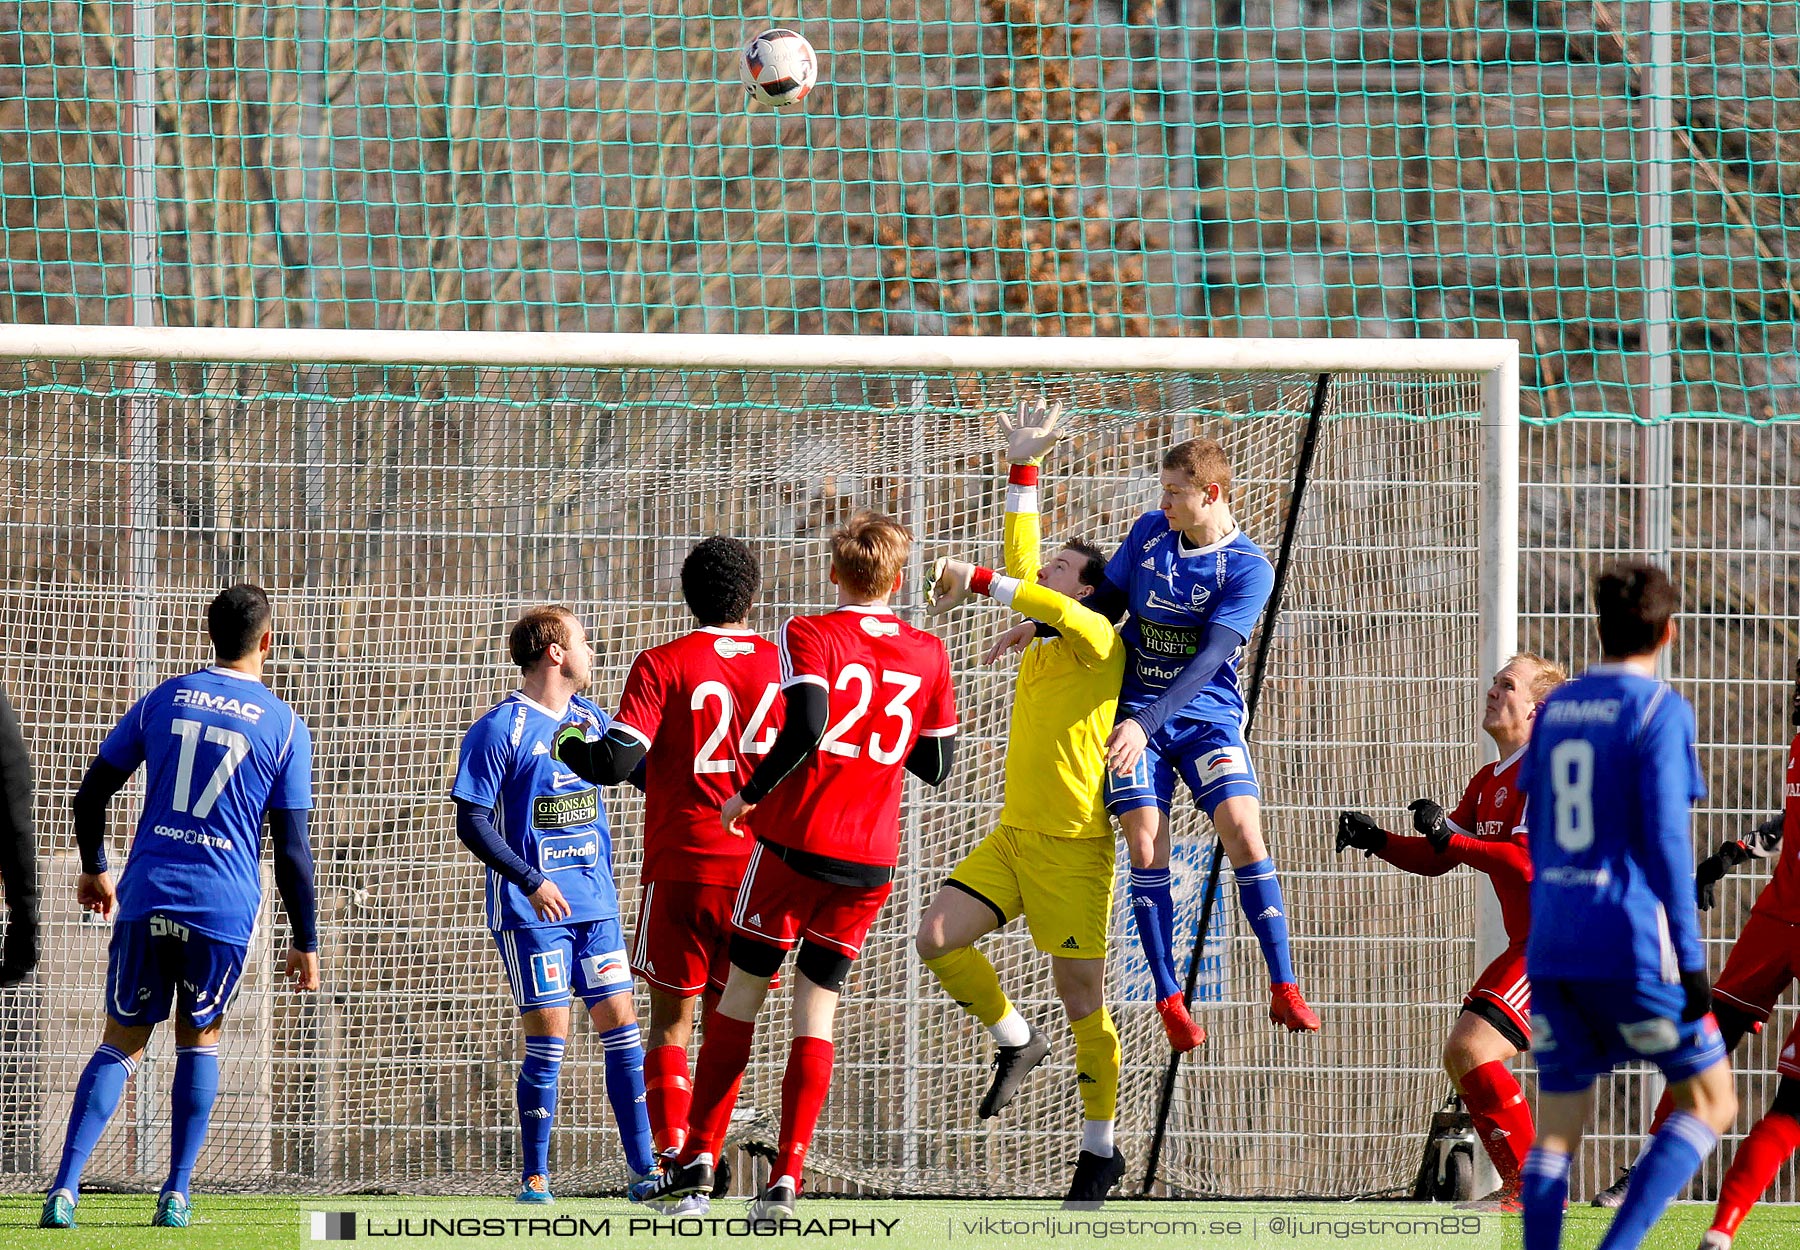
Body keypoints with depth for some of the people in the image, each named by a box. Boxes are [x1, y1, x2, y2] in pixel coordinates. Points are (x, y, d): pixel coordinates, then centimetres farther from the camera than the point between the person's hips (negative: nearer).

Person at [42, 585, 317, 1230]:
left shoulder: (164, 700, 6)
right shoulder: (284, 726, 0)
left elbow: (91, 794, 8)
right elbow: (291, 848, -1)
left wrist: (93, 869, 24)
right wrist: (305, 942, 6)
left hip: (147, 896, 1)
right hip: (225, 909, -1)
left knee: (122, 1041, 8)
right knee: (200, 1038, 18)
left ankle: (65, 1189, -7)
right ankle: (176, 1196, 13)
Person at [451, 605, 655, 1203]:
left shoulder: (590, 721, 9)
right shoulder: (499, 730, -10)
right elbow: (472, 822, -12)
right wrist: (530, 881, -20)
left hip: (595, 903, 6)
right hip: (531, 909, -6)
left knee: (619, 1022, 2)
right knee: (549, 1035, -7)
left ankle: (644, 1168, 6)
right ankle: (535, 1176, 3)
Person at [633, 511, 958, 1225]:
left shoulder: (811, 636, -5)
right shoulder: (928, 655, 8)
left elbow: (808, 722, -21)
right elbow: (936, 765, 13)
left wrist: (751, 793, -9)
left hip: (798, 841, -3)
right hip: (872, 858, 3)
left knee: (740, 993, 9)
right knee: (817, 1010, 5)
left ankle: (698, 1158, 9)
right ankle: (785, 1178, -5)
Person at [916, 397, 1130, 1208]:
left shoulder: (1102, 645, -7)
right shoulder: (1041, 649, 13)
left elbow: (1059, 610, -27)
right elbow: (1021, 574, 15)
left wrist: (974, 582, -27)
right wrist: (1023, 469, 15)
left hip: (1073, 847, -7)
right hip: (1012, 836, 7)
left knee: (1082, 1000, -1)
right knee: (936, 937, -9)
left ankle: (1100, 1149, 10)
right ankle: (1014, 1041, 13)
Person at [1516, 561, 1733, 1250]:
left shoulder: (1554, 709, 12)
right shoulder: (1660, 710, -6)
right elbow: (1665, 837, -13)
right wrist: (1691, 956, -11)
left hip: (1551, 945, 6)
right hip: (1632, 946, -6)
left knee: (1556, 1128, 8)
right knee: (1710, 1103, 7)